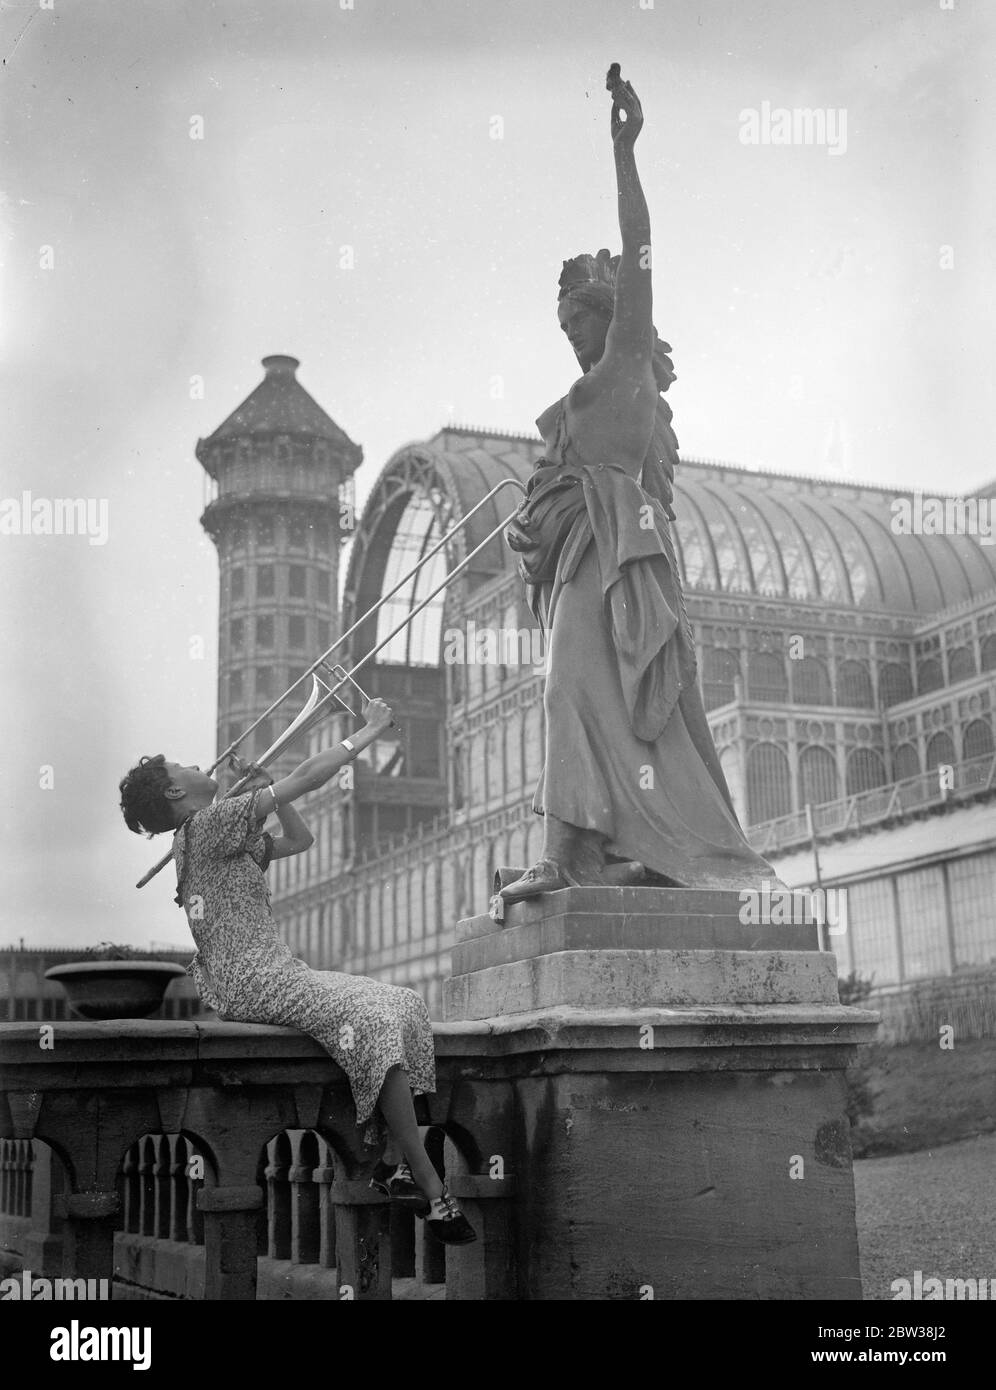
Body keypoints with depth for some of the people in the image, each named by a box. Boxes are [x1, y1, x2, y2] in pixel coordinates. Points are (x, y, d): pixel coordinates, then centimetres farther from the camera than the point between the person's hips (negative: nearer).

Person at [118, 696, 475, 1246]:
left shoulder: (228, 836, 22)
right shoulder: (209, 823, -8)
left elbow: (301, 840, 27)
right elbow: (305, 778, -12)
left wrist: (263, 783, 17)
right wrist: (370, 730, -5)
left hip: (277, 973, 10)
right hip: (250, 982, -10)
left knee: (405, 1005, -1)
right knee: (376, 1021, -26)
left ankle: (392, 1161, -8)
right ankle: (431, 1190, -25)